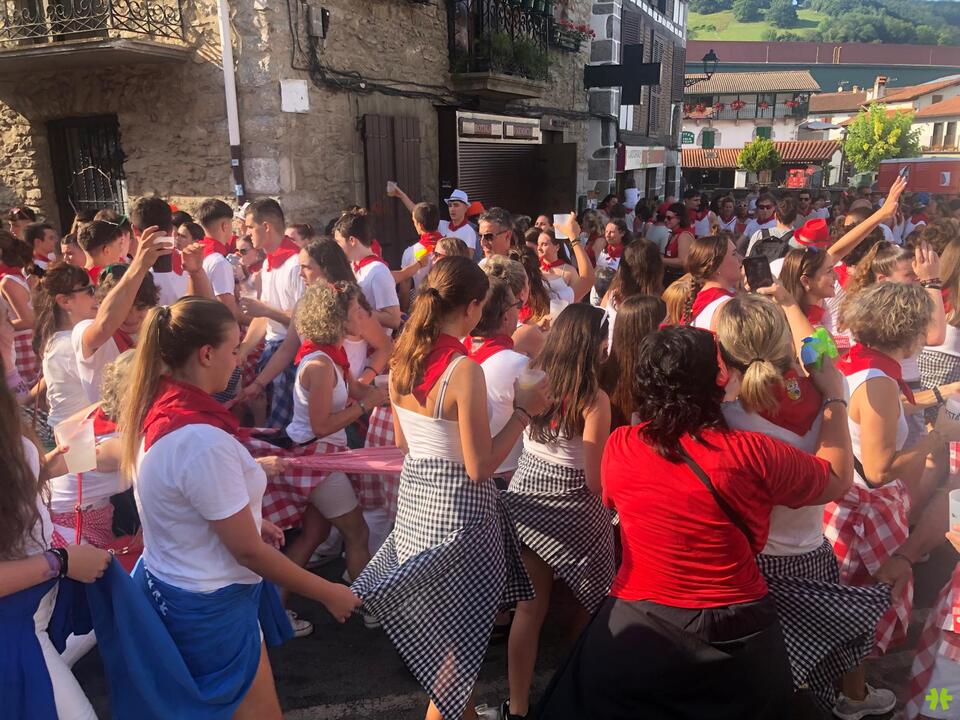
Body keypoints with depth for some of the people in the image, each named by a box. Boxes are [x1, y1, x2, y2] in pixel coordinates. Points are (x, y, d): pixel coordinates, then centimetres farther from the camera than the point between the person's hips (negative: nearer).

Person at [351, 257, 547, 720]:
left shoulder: (402, 359, 0)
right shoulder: (464, 370, -23)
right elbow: (479, 467, -21)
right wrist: (524, 411, -14)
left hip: (414, 493, 8)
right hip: (457, 504, -8)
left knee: (438, 624, 25)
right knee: (461, 633, 13)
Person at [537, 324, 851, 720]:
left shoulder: (618, 447, -13)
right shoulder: (752, 454, -19)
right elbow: (837, 479, -1)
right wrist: (834, 396, 11)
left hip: (636, 632, 0)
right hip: (737, 640, 1)